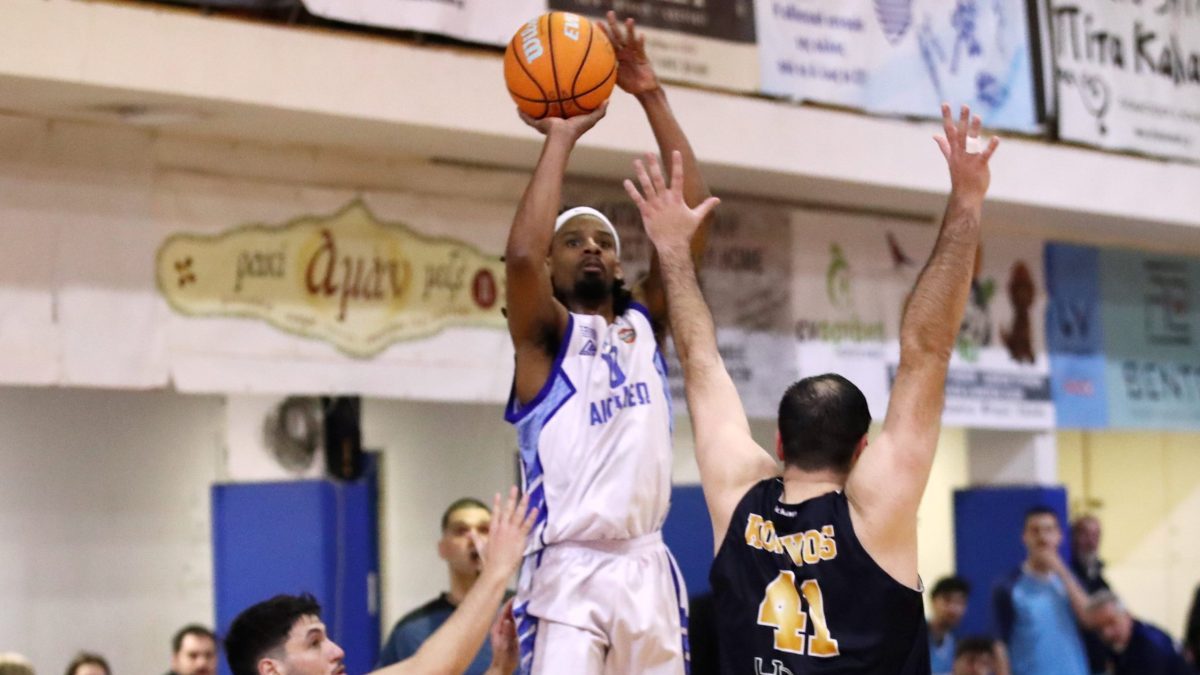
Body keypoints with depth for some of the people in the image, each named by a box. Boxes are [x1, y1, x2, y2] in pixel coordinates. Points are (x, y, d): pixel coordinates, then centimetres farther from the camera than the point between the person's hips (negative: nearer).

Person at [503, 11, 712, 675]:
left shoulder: (643, 322, 15)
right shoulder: (546, 335, 2)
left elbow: (691, 222, 4)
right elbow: (521, 254, -20)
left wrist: (651, 97, -2)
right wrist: (560, 138, -12)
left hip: (648, 566, 5)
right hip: (569, 573, -5)